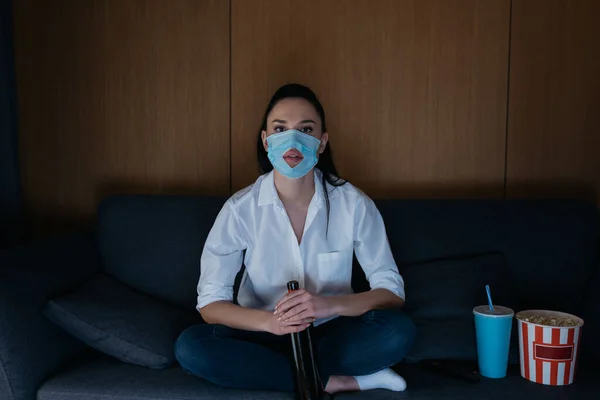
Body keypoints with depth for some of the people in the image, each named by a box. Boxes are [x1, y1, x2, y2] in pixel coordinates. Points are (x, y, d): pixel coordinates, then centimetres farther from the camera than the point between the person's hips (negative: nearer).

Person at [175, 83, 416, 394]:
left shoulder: (354, 204, -12)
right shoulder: (240, 209, -12)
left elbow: (392, 291, -11)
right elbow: (210, 302, -12)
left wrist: (330, 304, -30)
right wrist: (269, 321, -32)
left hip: (330, 333, -1)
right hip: (266, 336, 1)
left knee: (399, 330, -27)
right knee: (190, 347, -27)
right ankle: (332, 380, -18)